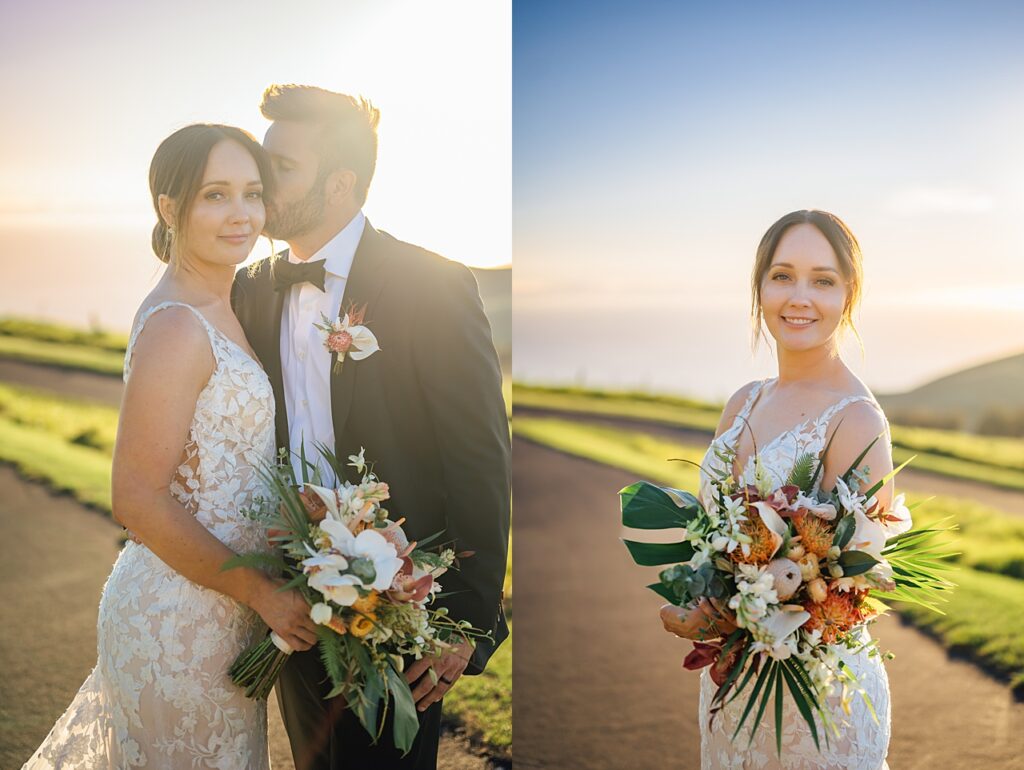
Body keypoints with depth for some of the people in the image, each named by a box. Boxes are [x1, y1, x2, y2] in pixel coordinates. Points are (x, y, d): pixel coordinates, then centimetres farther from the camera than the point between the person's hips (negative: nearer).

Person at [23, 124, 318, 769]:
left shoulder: (218, 308, 8)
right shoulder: (175, 328, -21)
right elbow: (139, 500, -23)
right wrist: (262, 592, -19)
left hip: (221, 607, 9)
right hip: (185, 618, -9)